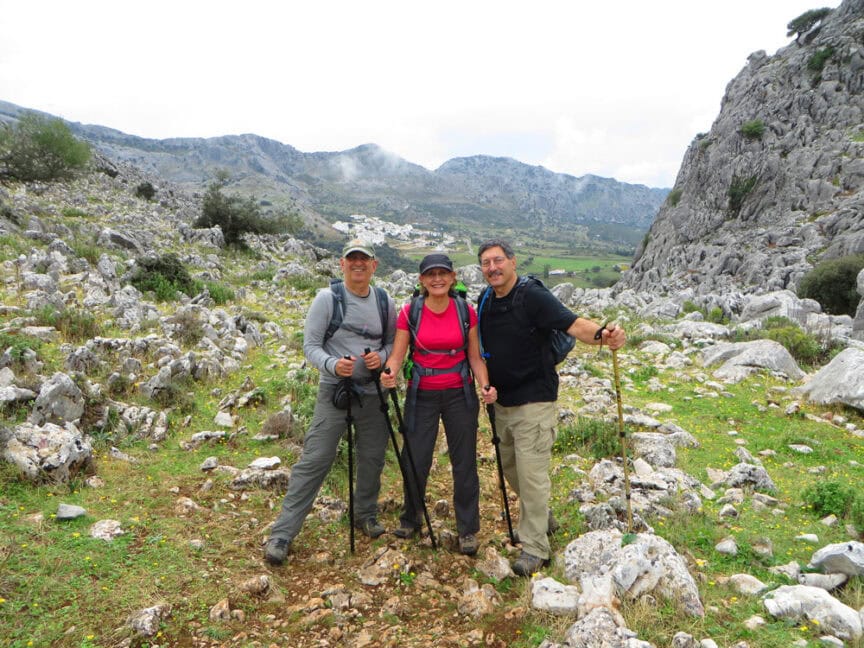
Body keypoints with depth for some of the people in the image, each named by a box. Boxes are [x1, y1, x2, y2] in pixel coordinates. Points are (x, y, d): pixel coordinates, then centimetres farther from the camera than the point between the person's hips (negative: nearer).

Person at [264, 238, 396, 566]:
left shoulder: (385, 301, 5)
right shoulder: (327, 298, -6)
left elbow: (393, 342, 11)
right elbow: (310, 346, -7)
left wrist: (382, 357, -11)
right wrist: (332, 365, -26)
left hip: (374, 393, 4)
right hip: (334, 391, -4)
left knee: (372, 459, 14)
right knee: (313, 461, -5)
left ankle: (366, 515, 38)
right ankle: (282, 534, 3)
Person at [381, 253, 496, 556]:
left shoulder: (466, 311, -2)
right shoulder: (410, 312, -6)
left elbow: (475, 357, 2)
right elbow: (397, 354, -8)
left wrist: (486, 385, -14)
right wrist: (389, 373, -30)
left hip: (460, 394, 1)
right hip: (422, 395, 0)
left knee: (465, 463, 6)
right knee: (414, 461, 4)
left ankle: (468, 530, 23)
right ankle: (410, 519, 31)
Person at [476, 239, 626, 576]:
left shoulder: (533, 296, -17)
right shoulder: (486, 301, 4)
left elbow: (574, 324, -28)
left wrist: (601, 334, -48)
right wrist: (486, 383, 2)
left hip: (534, 402, -7)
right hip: (502, 401, 8)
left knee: (531, 473, -3)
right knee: (510, 467, 20)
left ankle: (534, 548, 11)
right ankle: (541, 516, 43)